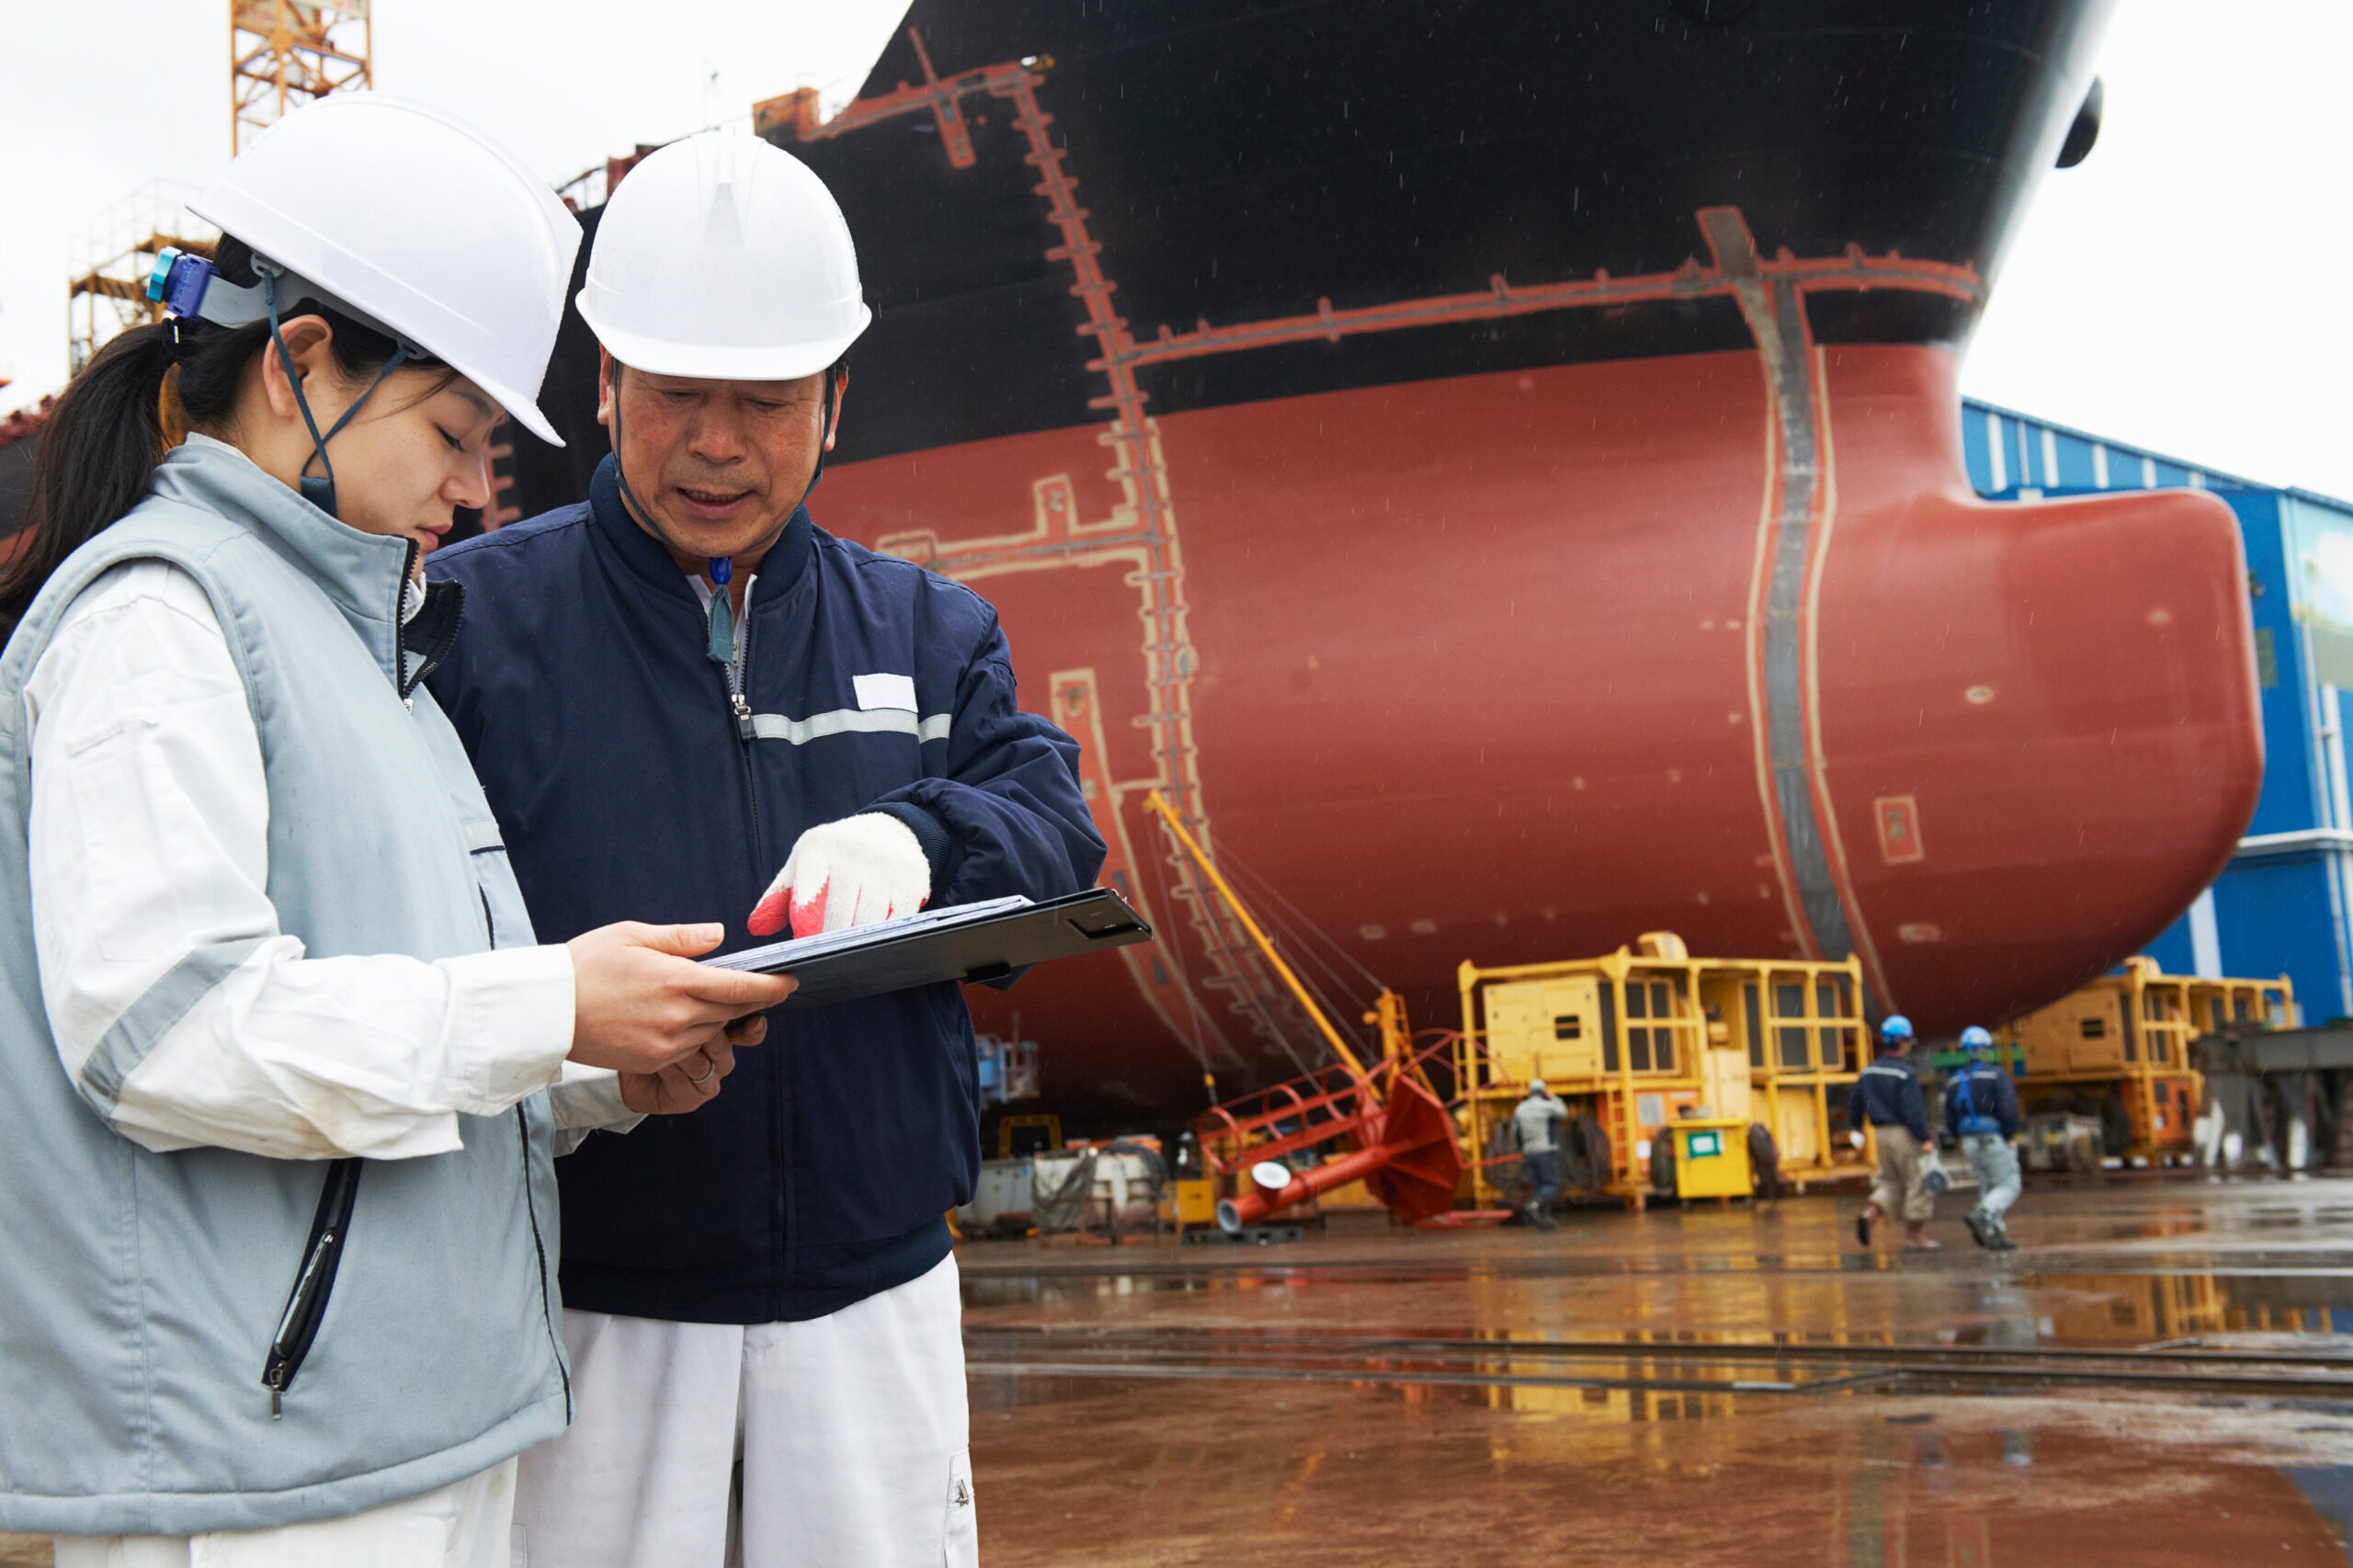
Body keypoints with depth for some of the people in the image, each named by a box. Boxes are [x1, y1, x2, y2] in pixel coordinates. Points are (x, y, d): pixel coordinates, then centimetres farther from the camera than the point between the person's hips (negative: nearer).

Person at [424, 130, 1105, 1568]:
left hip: (873, 1298, 3)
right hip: (584, 1307, -2)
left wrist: (915, 836, -25)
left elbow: (1057, 831, -2)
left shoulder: (930, 631, 11)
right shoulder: (472, 616, 0)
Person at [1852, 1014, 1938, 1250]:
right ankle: (1915, 1236, 8)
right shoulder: (1904, 1074, -15)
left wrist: (1858, 1127, 31)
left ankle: (1868, 1214, -9)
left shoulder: (1869, 1071, 7)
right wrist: (1925, 1139, -17)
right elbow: (1912, 1110, -21)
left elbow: (1854, 1103, 14)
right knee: (1917, 1184, 4)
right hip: (1906, 1134, -7)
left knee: (1891, 1184, 15)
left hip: (1883, 1133, 7)